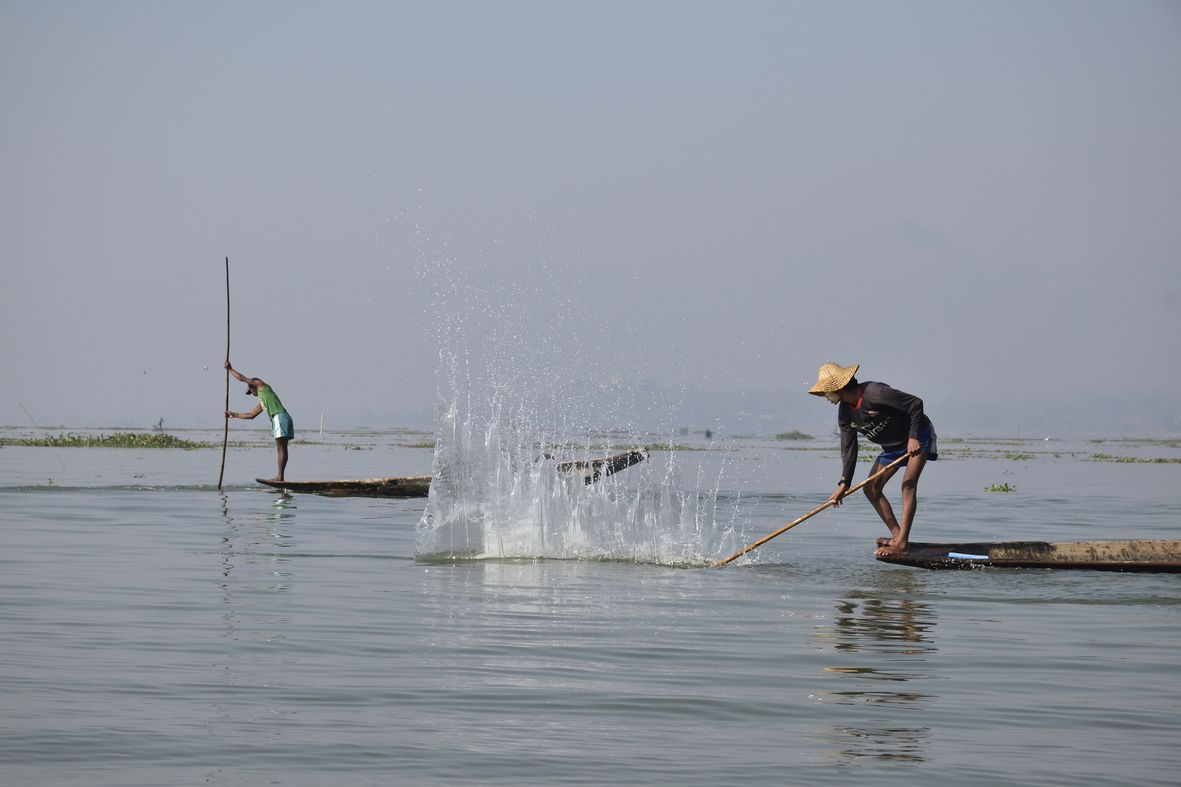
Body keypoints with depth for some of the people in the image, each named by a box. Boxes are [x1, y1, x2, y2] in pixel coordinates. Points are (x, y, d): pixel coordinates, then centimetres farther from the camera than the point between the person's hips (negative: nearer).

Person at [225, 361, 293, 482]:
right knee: (281, 449, 6)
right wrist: (233, 415, 41)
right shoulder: (262, 403, 31)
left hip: (280, 417, -10)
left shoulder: (261, 385, 9)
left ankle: (280, 477, -15)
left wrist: (230, 369, 18)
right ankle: (280, 477, 4)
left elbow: (243, 378, 8)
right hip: (277, 419, 10)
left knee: (281, 449, -11)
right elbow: (251, 415, 37)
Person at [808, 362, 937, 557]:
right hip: (892, 446, 9)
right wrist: (844, 483, -9)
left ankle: (902, 543, -27)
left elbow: (915, 403, -27)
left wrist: (913, 438, -30)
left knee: (908, 484, -22)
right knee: (871, 488, 3)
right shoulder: (845, 413, -6)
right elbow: (848, 448, -2)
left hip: (918, 437, -9)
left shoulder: (875, 393, -31)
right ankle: (897, 536, 6)